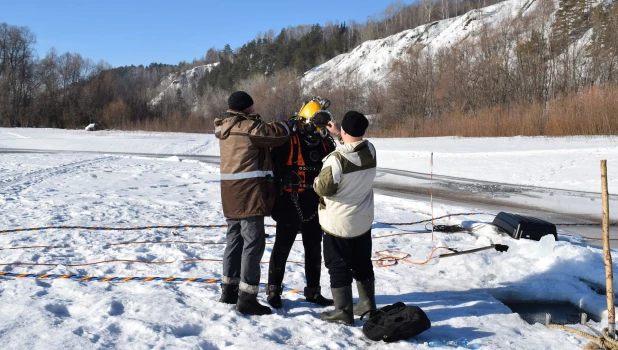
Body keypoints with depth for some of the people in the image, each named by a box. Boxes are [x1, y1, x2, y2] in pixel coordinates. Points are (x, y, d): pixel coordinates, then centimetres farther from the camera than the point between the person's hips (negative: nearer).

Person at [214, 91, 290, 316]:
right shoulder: (248, 126, -13)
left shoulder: (226, 128, 15)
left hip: (232, 191, 9)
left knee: (235, 238, 16)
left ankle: (229, 289, 26)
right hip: (249, 191, -9)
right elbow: (277, 134, -11)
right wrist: (283, 123, 8)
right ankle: (247, 299, -4)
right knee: (253, 242, -6)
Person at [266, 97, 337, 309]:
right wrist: (276, 202, -13)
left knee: (314, 249, 14)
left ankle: (313, 291, 27)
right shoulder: (288, 141, -13)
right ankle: (274, 290, 17)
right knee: (282, 248, 4)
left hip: (315, 205, 6)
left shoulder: (326, 143, 6)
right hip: (291, 204, -6)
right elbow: (274, 170, -13)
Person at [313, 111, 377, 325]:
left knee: (339, 267, 4)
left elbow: (323, 188, -19)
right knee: (362, 264, 19)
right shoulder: (370, 151, -4)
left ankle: (343, 312, 9)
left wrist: (316, 182, 2)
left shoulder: (337, 158, -24)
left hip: (338, 222, -6)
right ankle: (368, 304, 29)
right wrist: (339, 132, 22)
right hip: (363, 220, 6)